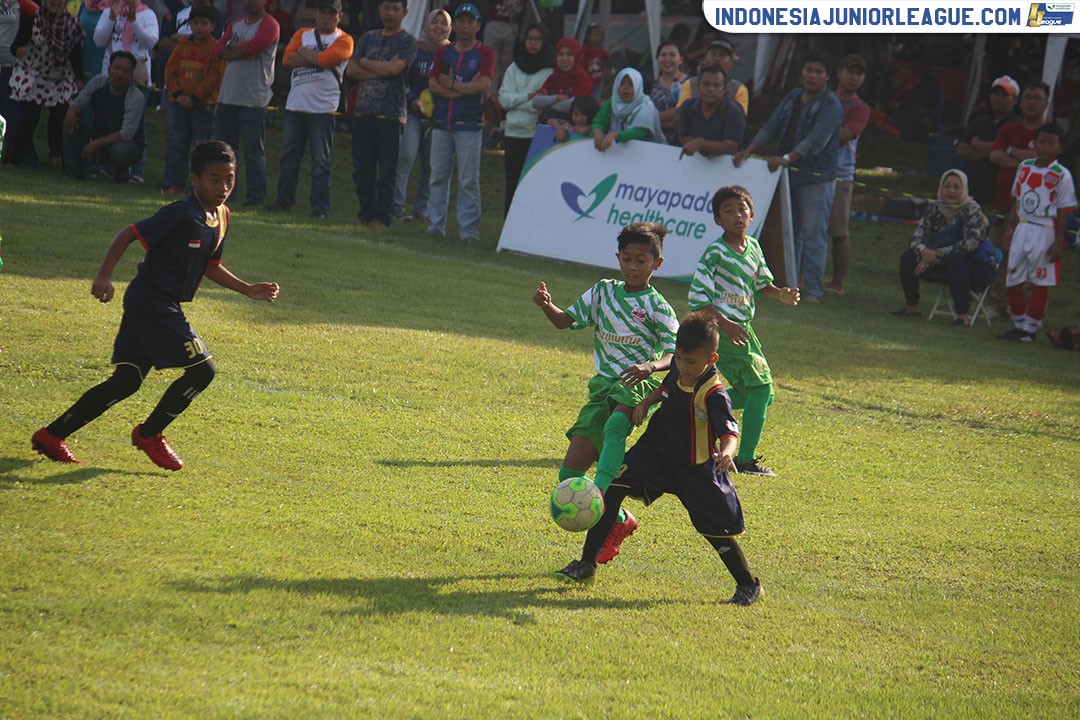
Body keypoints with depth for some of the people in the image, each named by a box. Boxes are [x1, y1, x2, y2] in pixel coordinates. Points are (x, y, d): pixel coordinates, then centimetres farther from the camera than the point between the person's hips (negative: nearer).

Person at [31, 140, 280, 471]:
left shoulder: (221, 217, 9)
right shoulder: (182, 214, -18)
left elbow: (210, 267, 21)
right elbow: (130, 234, -18)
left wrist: (249, 290, 16)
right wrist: (104, 275, -27)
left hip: (165, 306, 9)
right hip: (151, 302, -9)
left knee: (127, 381, 9)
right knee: (202, 369, -9)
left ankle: (52, 434, 13)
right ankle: (149, 434, 8)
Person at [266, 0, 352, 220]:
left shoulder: (343, 40, 0)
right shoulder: (302, 34, 14)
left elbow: (327, 59, -17)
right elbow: (288, 59, -1)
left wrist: (303, 53, -3)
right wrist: (317, 57, -10)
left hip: (323, 108, -5)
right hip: (295, 105, 5)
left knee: (321, 159, -4)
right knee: (289, 154, 9)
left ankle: (320, 207, -1)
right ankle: (284, 200, 18)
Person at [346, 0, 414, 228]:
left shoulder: (407, 41, 2)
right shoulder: (368, 38, 16)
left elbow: (394, 68, -15)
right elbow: (351, 70, 5)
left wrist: (365, 62, -1)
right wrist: (382, 70, -8)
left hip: (390, 114, -5)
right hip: (362, 111, 5)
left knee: (386, 170, -4)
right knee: (362, 167, 7)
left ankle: (382, 217, 0)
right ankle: (366, 213, 15)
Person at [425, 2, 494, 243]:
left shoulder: (485, 54, 2)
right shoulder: (444, 52, 12)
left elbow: (483, 85, -13)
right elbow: (432, 85, 1)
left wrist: (451, 84, -7)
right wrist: (465, 90, -10)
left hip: (468, 125, -4)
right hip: (441, 122, 4)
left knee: (468, 180, -4)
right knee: (438, 176, 6)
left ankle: (469, 229, -2)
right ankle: (436, 224, 12)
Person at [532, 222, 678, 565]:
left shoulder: (656, 306, -4)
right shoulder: (603, 292, 11)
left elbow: (675, 355, -11)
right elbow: (566, 320, 15)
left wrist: (651, 365, -32)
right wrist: (546, 306, -7)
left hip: (638, 385, -6)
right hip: (604, 385, 6)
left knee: (615, 427, -42)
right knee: (569, 475, 0)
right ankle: (617, 521, 20)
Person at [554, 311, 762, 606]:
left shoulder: (714, 394, -26)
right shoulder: (678, 370, -4)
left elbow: (729, 431, -37)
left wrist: (726, 452, -58)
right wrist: (647, 402, 3)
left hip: (695, 468, -6)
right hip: (656, 450, 6)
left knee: (715, 529, -2)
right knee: (615, 487, -7)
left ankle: (748, 585, 22)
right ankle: (587, 563, 4)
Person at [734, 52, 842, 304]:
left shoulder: (830, 105, -9)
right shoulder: (792, 97, 14)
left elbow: (816, 141, -21)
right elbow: (771, 127, 12)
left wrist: (787, 158, -32)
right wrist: (749, 150, -3)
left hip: (816, 177, -7)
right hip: (788, 175, 7)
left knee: (813, 235, -8)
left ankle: (813, 290, -5)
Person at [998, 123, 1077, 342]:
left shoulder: (1061, 176, -9)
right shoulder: (1024, 167, 7)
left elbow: (1064, 212, -8)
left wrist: (1058, 242, -11)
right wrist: (1010, 228, 11)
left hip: (1045, 233, -6)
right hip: (1022, 229, 6)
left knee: (1040, 283, -1)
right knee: (1013, 281, 8)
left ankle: (1030, 328, 8)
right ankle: (1018, 325, 21)